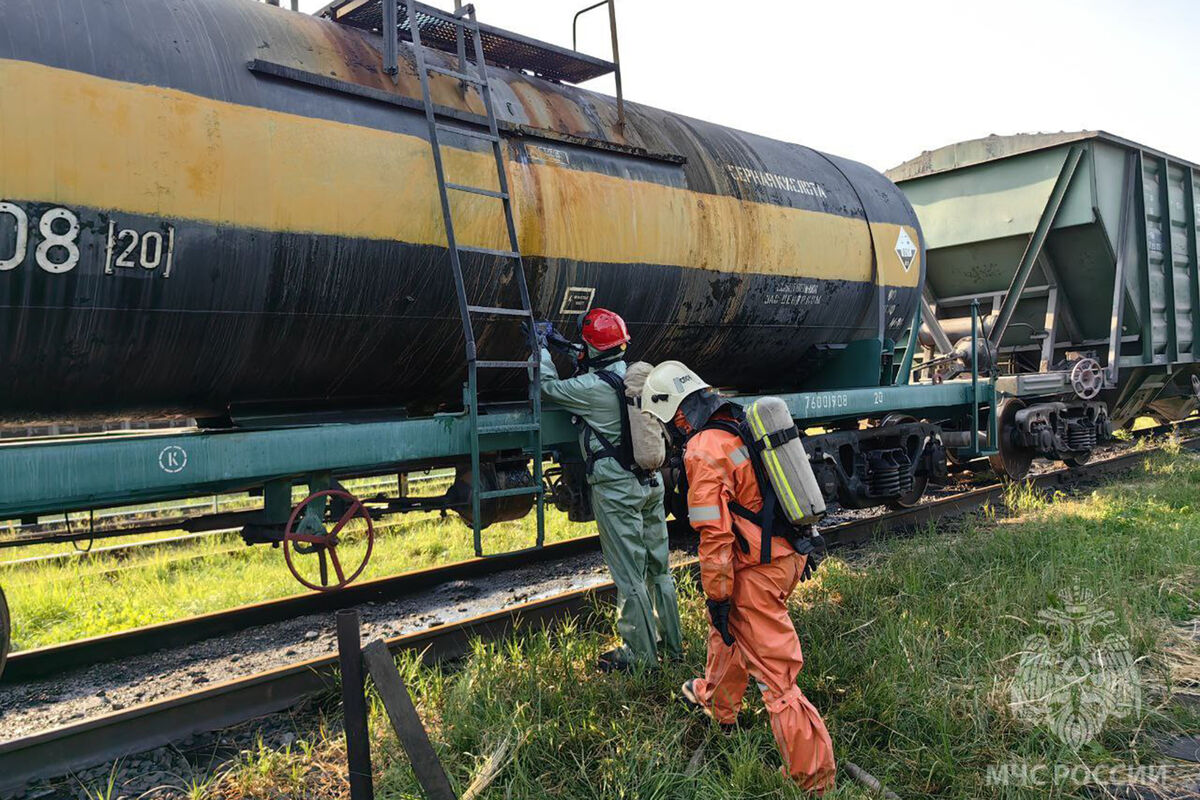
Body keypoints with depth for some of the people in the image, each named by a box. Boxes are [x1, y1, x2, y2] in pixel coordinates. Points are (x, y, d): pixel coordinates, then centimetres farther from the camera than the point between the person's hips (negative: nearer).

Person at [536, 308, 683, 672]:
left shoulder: (594, 388, -19)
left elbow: (549, 386, -2)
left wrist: (542, 347, 13)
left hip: (617, 491, -8)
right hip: (650, 482, 8)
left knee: (629, 574, 2)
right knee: (658, 567, 16)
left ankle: (640, 653, 11)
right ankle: (671, 642, 29)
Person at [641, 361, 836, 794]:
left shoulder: (703, 451, -18)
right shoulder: (741, 428, 10)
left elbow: (714, 533, -21)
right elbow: (770, 492, 19)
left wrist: (717, 595, -13)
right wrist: (800, 545, 28)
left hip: (758, 571, -10)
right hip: (787, 554, 10)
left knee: (774, 672, -3)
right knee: (727, 628, 31)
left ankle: (812, 776, 4)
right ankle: (716, 701, 54)